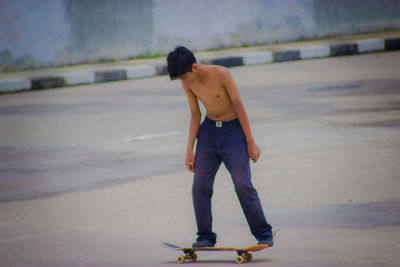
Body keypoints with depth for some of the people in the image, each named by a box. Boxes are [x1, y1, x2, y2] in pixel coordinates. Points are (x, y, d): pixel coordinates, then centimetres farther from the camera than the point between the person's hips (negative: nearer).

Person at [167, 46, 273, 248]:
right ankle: (205, 236, 6)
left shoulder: (221, 74, -21)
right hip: (208, 130, 5)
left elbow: (238, 106, -14)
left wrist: (250, 142, -11)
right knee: (200, 185, -6)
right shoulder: (187, 82, -4)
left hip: (233, 129, -5)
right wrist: (190, 150, 2)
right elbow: (195, 114, 6)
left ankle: (263, 234, -2)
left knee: (242, 184, -14)